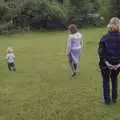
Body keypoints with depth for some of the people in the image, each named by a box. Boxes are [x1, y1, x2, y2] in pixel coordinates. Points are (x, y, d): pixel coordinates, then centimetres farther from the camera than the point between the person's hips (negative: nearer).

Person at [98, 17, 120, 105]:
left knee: (106, 81, 15)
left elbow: (101, 52, -14)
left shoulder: (105, 38, -11)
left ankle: (107, 100, 21)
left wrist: (106, 62, -12)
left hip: (106, 64, -1)